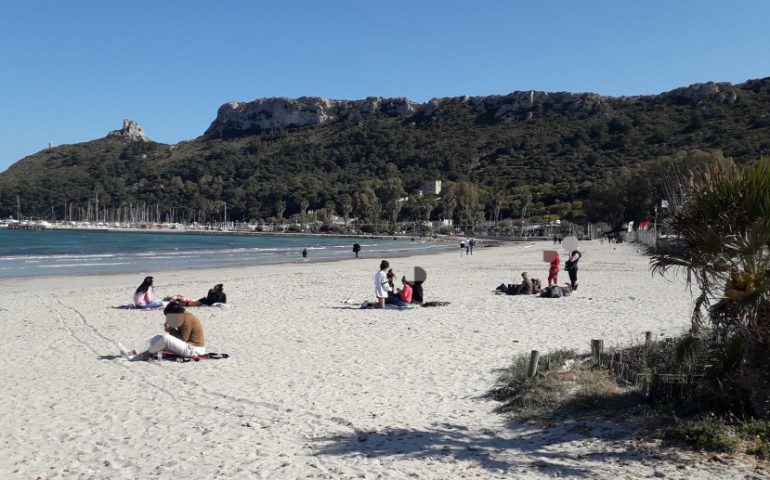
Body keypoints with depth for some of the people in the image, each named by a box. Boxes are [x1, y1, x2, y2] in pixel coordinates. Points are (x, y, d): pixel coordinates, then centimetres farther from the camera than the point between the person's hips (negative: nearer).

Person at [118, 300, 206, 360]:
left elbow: (183, 339, -17)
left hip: (193, 349, -10)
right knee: (158, 338, 2)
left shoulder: (187, 319, -17)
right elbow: (180, 335, 10)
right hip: (187, 345, 10)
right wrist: (171, 329, -5)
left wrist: (171, 330, -9)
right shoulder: (183, 317, 11)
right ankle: (134, 353, -8)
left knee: (165, 338, -25)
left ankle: (144, 355, -12)